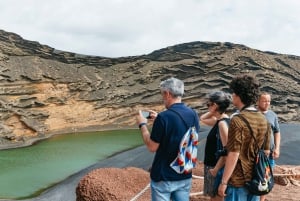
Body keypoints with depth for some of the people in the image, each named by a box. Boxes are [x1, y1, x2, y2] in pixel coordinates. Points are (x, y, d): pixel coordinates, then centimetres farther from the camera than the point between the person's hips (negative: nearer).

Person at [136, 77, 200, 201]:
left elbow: (152, 147, -13)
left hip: (163, 177, -5)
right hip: (185, 175, 5)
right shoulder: (193, 115, -2)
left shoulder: (164, 117, -21)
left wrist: (142, 124, -1)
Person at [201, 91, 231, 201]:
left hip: (217, 167, -9)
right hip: (213, 165, 9)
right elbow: (202, 119, 24)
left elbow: (226, 150, -25)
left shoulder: (223, 123, -21)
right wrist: (212, 112, 7)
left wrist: (216, 169, -22)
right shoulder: (219, 120, 6)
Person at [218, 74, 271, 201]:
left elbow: (234, 154, -20)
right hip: (256, 179, 6)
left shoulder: (238, 120, -18)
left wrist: (224, 182, -14)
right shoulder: (263, 120, 3)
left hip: (238, 180, -6)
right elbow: (266, 151, 9)